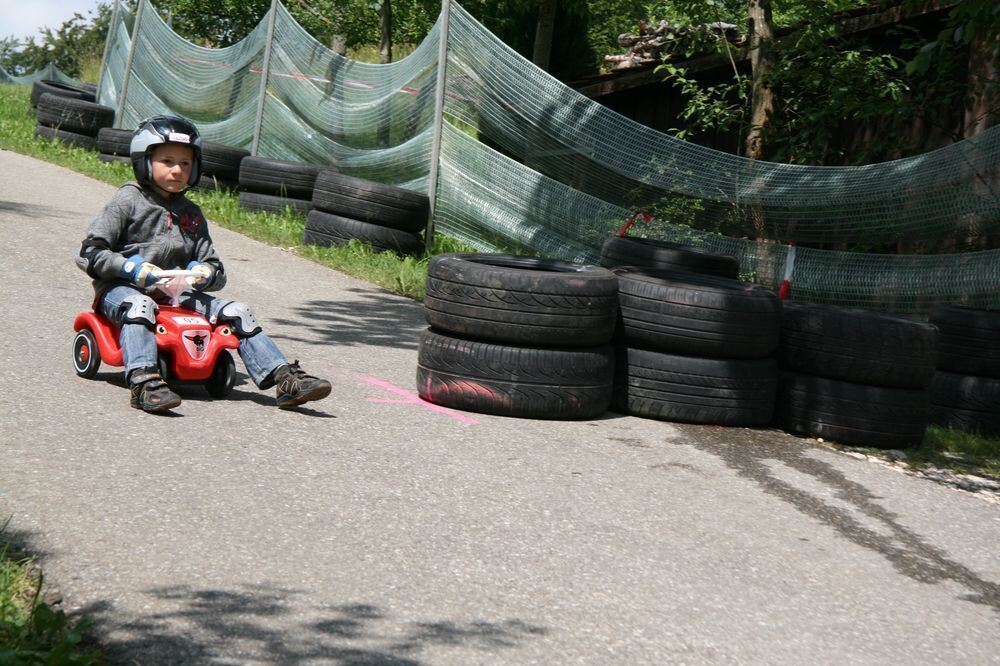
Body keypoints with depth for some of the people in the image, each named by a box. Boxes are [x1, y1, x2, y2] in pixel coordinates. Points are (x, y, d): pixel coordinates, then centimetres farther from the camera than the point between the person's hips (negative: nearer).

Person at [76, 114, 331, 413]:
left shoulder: (191, 214, 18)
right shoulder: (128, 201, 1)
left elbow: (216, 270, 17)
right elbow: (90, 253, -7)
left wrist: (205, 273, -8)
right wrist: (133, 270, -20)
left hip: (173, 293, 5)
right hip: (122, 288, -5)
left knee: (236, 312, -10)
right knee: (139, 306, -40)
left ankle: (286, 379, -17)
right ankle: (144, 381, -58)